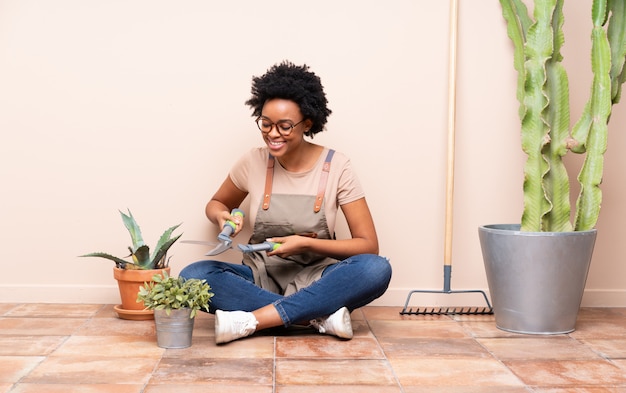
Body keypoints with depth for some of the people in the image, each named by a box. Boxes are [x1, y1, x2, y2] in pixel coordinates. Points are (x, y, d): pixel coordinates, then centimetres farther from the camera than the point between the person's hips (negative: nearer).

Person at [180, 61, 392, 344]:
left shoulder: (336, 167, -7)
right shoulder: (253, 163, -2)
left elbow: (368, 245, -8)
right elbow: (216, 203, 17)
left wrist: (306, 244, -20)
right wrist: (222, 217, -8)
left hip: (316, 282, -1)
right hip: (261, 279, 2)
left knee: (377, 269, -32)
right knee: (193, 276, -27)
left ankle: (251, 320, -31)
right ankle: (321, 317, -26)